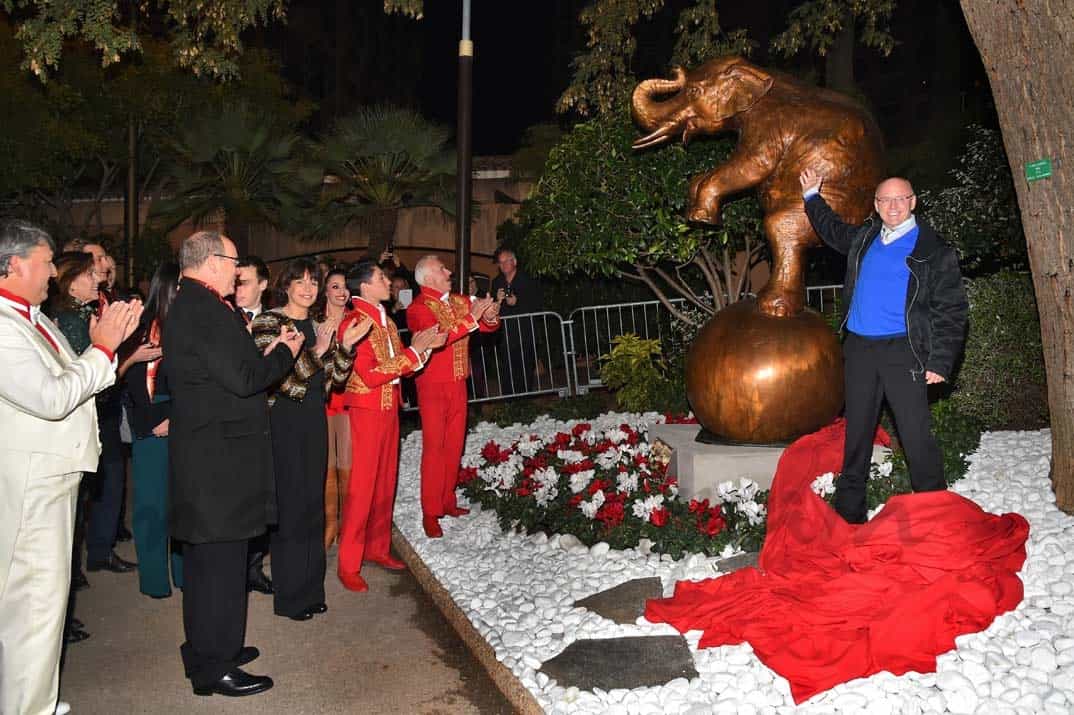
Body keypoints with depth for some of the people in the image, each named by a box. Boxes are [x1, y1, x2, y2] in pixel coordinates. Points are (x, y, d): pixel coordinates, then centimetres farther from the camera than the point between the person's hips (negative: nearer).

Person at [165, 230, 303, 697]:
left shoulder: (188, 306, 14)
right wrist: (285, 353, -7)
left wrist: (268, 354, 9)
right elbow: (242, 379, -22)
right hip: (219, 456, -11)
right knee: (221, 558, -1)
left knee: (205, 555, 19)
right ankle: (214, 668, 10)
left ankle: (206, 649, 33)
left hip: (204, 453, 11)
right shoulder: (205, 310, -18)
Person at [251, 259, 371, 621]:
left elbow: (336, 378, 8)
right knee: (290, 503, -2)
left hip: (314, 420, 6)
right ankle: (290, 597, 12)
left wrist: (346, 345, -7)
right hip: (284, 421, -6)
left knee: (313, 502, 12)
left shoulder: (319, 326, 13)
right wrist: (315, 352, -24)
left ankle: (310, 588, 24)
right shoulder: (268, 322, -7)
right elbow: (278, 380, -16)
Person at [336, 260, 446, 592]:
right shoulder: (354, 323, -14)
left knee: (386, 482, 13)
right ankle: (349, 564, 4)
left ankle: (377, 547, 26)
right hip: (366, 411, -8)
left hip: (389, 409, 8)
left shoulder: (386, 321, 13)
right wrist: (415, 352, -18)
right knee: (362, 486, -4)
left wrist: (424, 346, -3)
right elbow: (370, 375, -20)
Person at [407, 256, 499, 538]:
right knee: (434, 448, -5)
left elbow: (487, 326, 11)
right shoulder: (418, 308, -10)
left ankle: (447, 502, 22)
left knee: (454, 445, 11)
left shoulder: (460, 301, 10)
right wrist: (471, 318, -26)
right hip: (433, 386, -6)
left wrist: (490, 318, -12)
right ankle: (430, 513, 0)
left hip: (458, 383, 6)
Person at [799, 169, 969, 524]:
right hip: (858, 349, 5)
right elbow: (832, 229, 36)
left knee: (916, 434, -7)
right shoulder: (864, 238, 12)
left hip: (902, 352, -5)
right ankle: (849, 511, 21)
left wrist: (940, 362, -11)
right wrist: (812, 195, 33)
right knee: (857, 431, 11)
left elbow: (951, 311, -5)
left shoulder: (934, 251, -3)